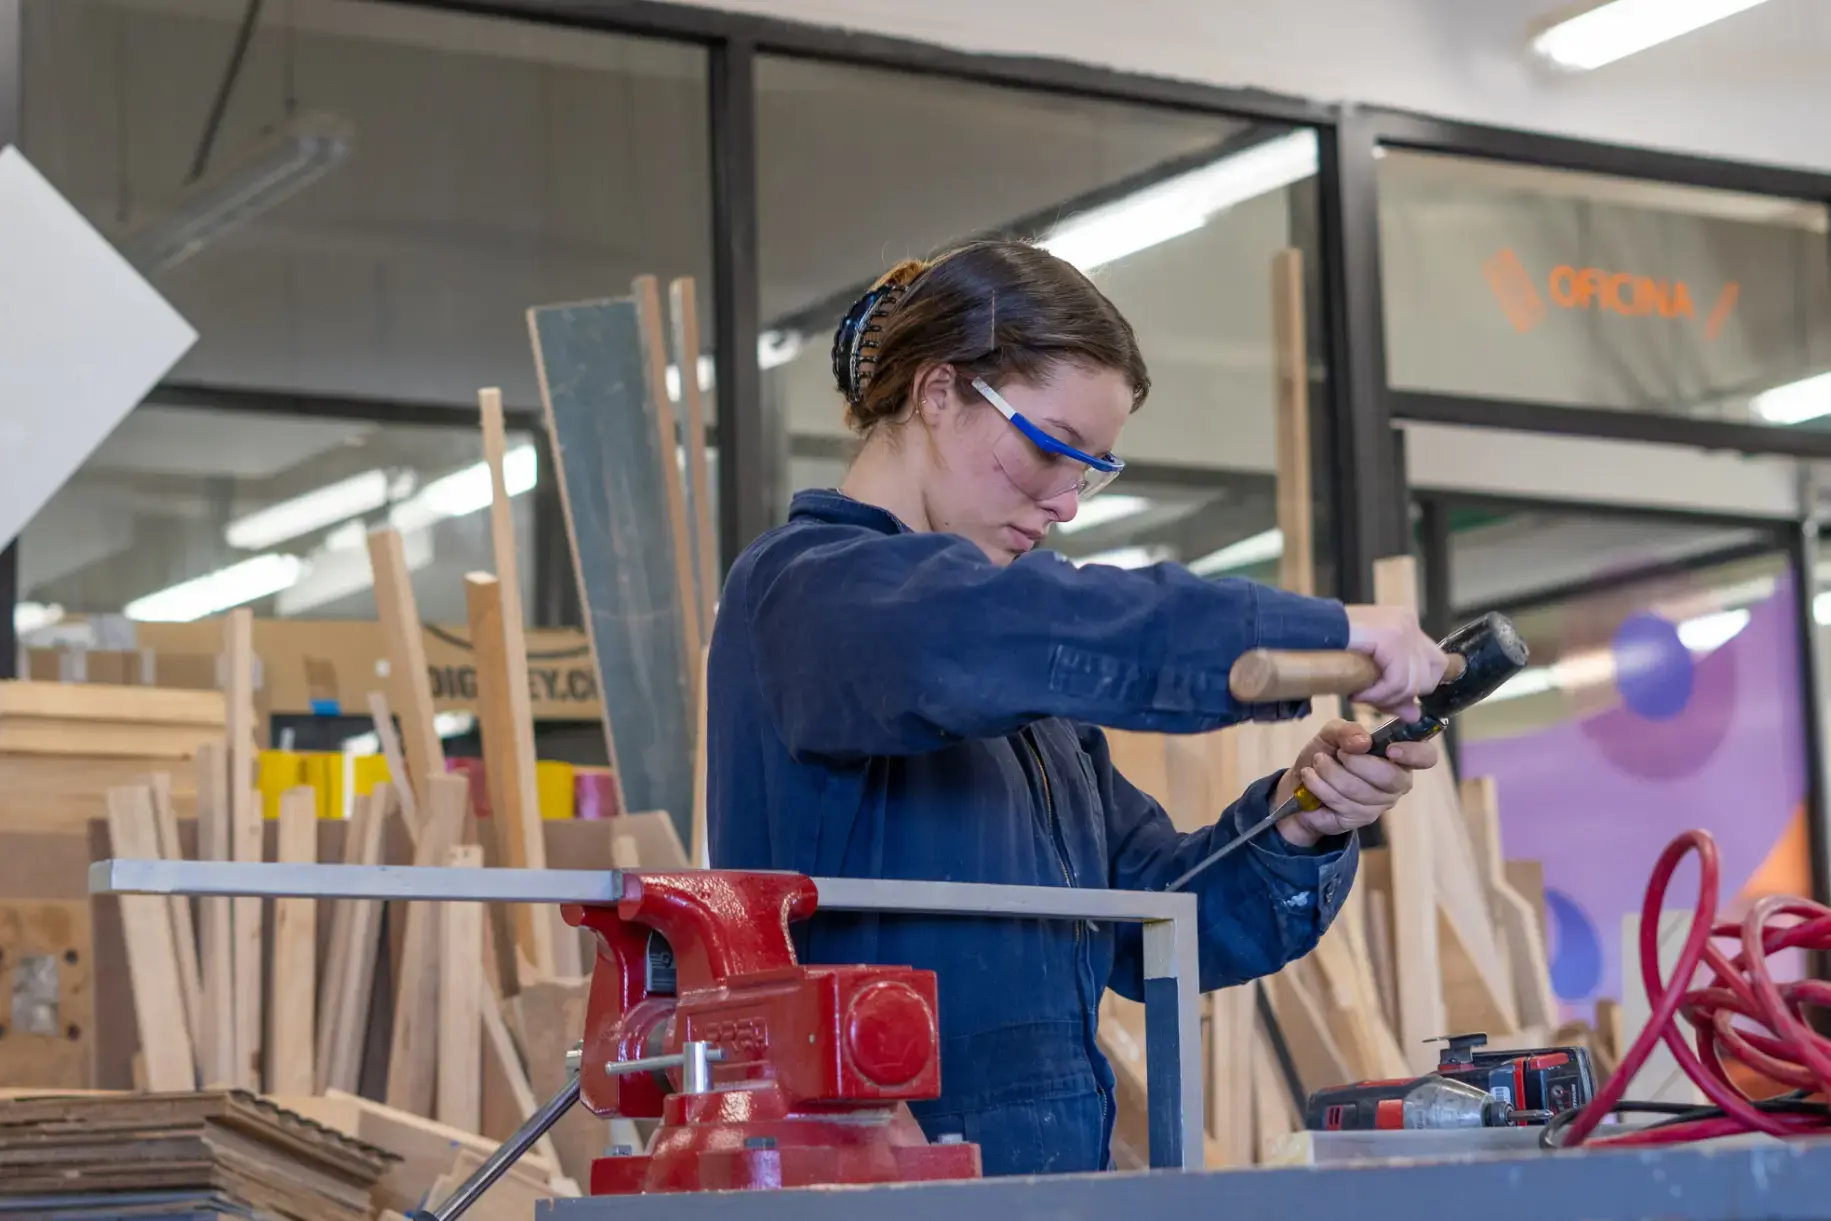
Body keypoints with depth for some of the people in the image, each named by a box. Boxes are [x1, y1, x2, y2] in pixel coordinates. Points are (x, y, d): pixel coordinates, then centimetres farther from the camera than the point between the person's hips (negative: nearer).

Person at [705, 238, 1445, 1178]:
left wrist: (1295, 831, 0)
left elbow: (1152, 924, 19)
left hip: (1050, 1174, 7)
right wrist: (1317, 635, -22)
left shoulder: (1033, 714, 21)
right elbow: (975, 638, -25)